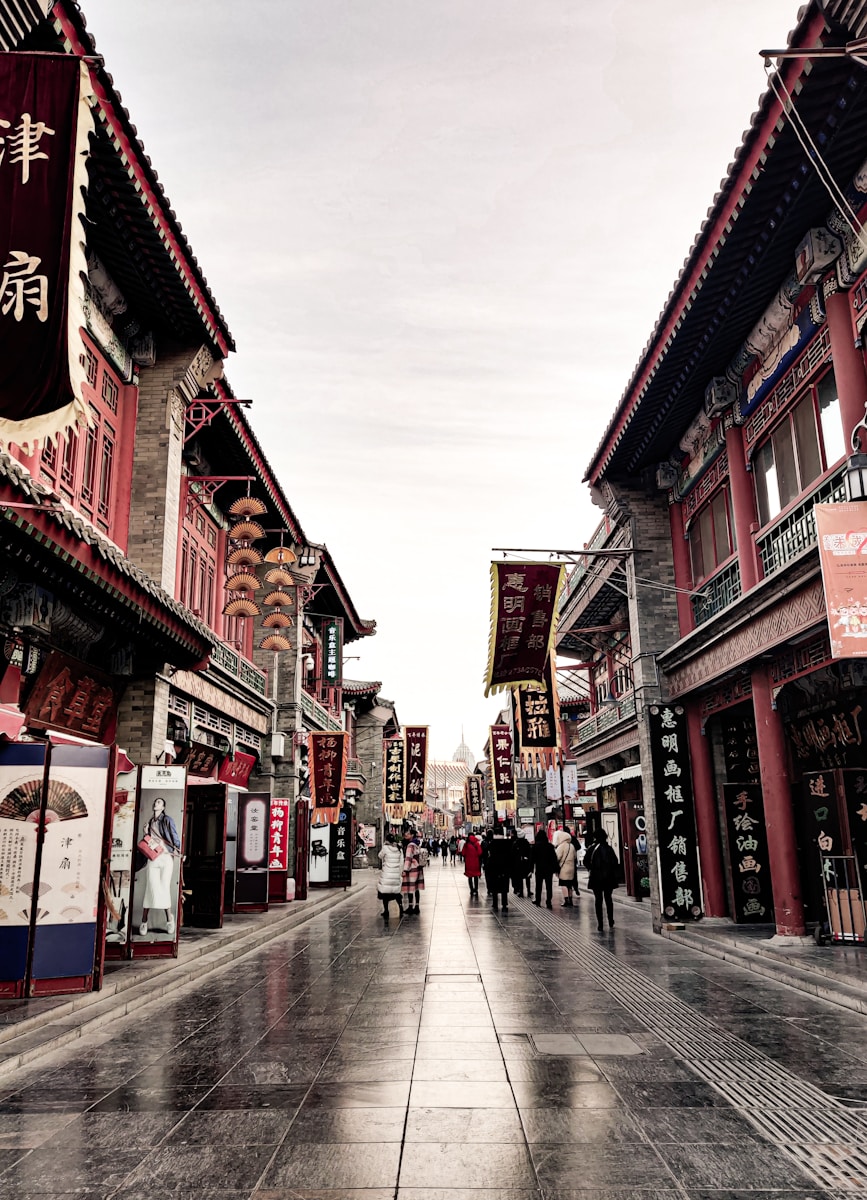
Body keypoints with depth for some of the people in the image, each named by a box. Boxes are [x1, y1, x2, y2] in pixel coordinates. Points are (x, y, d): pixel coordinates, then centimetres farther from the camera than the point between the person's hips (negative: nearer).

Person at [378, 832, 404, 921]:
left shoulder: (385, 848, -10)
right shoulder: (399, 849, 3)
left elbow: (380, 856, 7)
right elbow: (401, 863, 6)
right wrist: (400, 873, 15)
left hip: (386, 875, -4)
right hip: (396, 875, 4)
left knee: (385, 893, 5)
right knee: (396, 892, 19)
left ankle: (386, 911, 4)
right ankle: (400, 906, 6)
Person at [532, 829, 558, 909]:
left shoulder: (535, 846, -6)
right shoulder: (550, 846, -3)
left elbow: (532, 858, -5)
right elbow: (554, 858, -2)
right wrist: (555, 869, 2)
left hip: (539, 869, -1)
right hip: (549, 868, 1)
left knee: (538, 886, 12)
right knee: (549, 886, 5)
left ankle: (538, 902, 19)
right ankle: (548, 902, 2)